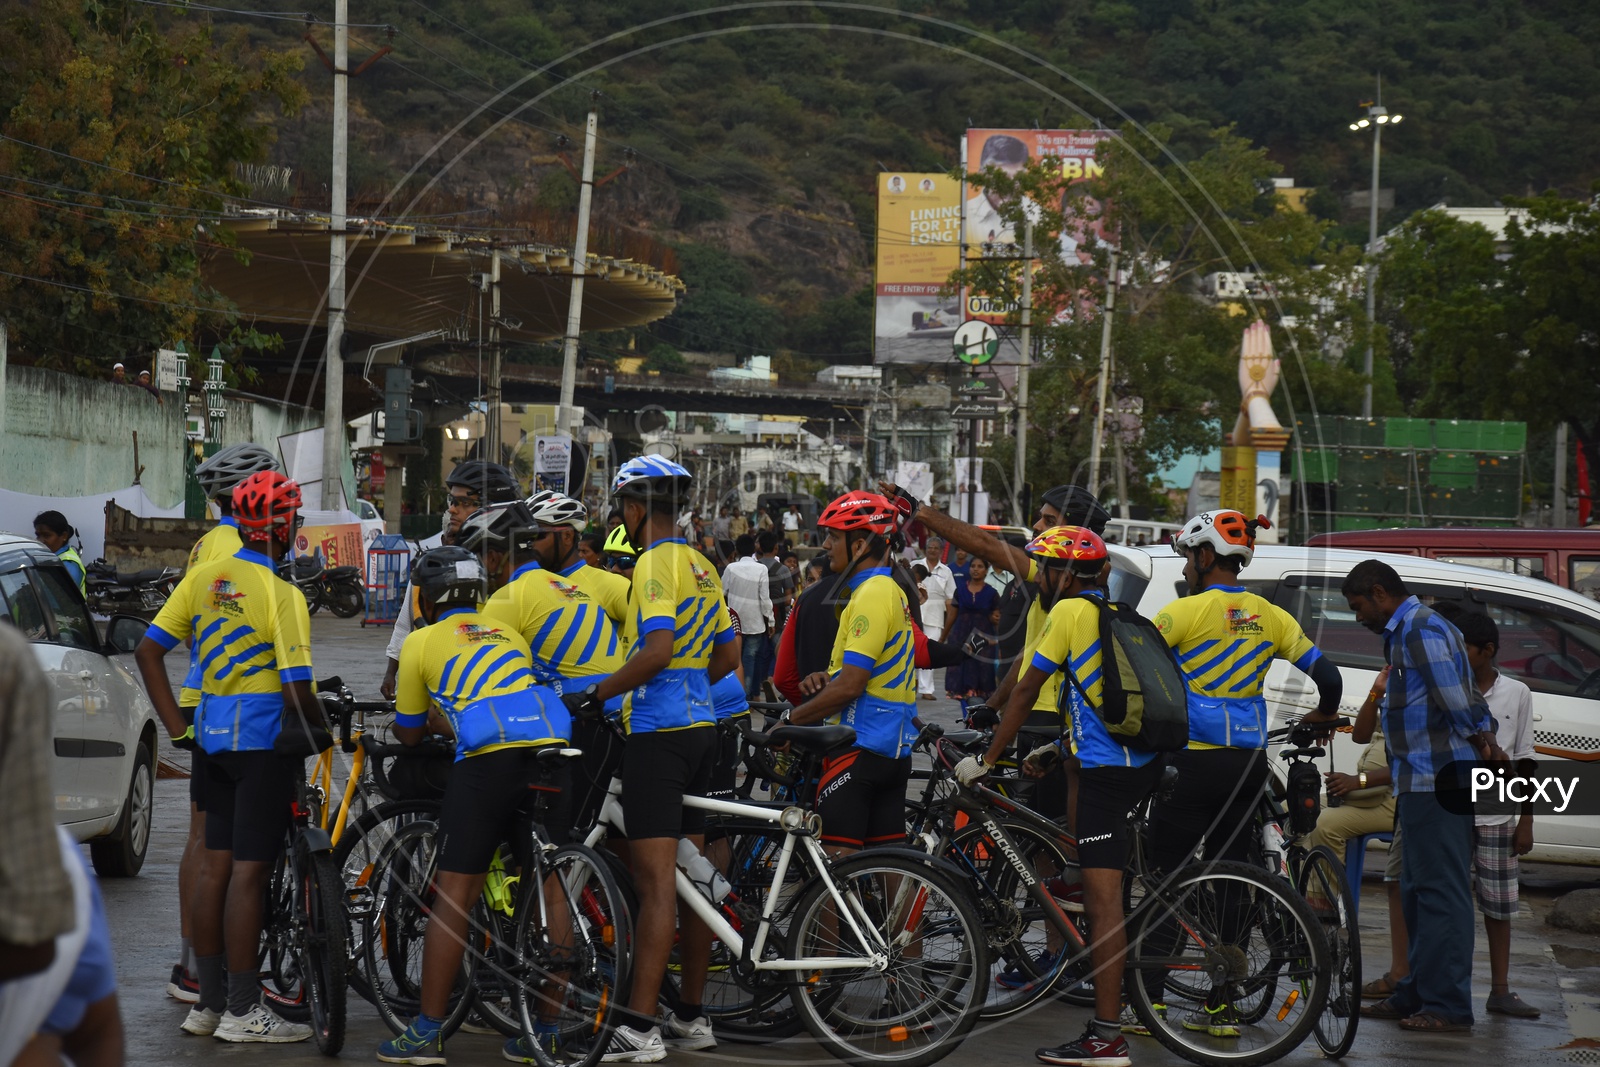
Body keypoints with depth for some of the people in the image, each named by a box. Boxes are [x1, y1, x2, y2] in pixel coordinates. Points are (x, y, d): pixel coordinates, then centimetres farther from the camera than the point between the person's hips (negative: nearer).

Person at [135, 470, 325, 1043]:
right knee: (249, 871, -4)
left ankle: (209, 1002, 18)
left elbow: (147, 651, 7)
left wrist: (178, 729, 10)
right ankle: (243, 1011, 0)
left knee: (215, 865, 12)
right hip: (266, 738, -7)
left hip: (214, 733, 7)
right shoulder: (281, 595, -16)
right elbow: (297, 692, -19)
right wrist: (320, 733, 1)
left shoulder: (204, 576, 5)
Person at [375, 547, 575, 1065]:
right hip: (555, 753, 5)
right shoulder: (506, 629, 28)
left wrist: (427, 716, 44)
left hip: (490, 760, -5)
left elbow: (408, 735, 22)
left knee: (453, 896, 1)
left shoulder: (422, 642, 15)